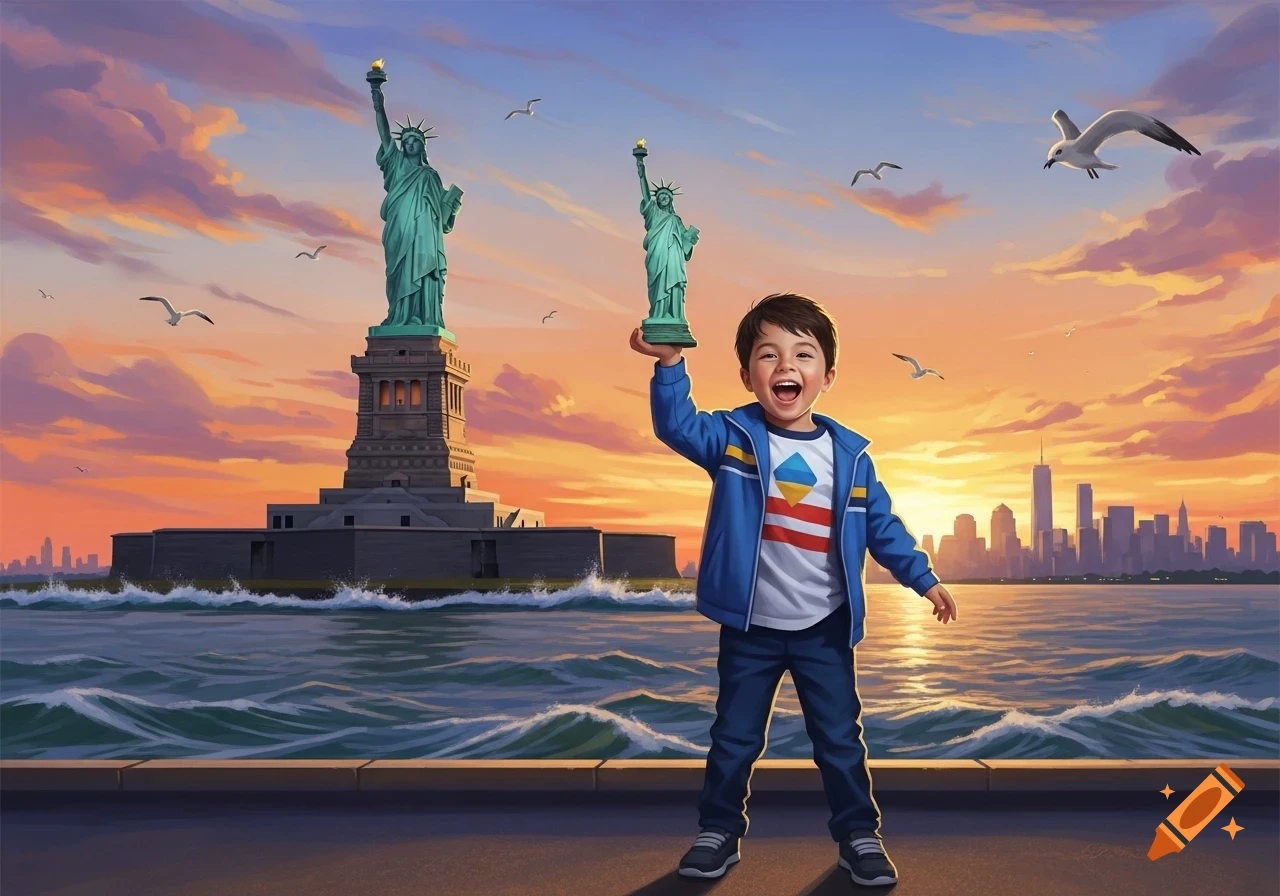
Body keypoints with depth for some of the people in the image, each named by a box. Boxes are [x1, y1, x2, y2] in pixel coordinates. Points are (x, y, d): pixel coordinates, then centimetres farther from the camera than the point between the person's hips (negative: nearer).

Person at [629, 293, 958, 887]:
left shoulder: (849, 455, -1)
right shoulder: (732, 438, -8)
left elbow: (881, 527, 7)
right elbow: (678, 426, -25)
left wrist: (924, 579, 7)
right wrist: (669, 363, -39)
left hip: (824, 628, 1)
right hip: (749, 627, -1)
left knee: (840, 740, 11)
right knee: (734, 740, 12)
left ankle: (859, 836, 28)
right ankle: (718, 832, 30)